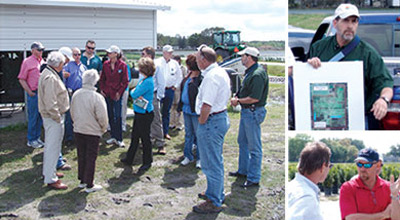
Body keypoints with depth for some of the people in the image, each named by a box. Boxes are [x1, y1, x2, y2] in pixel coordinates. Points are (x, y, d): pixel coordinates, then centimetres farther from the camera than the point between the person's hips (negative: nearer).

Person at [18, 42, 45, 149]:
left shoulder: (43, 62, 13)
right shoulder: (27, 62, -6)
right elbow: (22, 79, -7)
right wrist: (30, 92, -11)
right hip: (34, 94, -6)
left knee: (40, 117, 12)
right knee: (33, 118, -1)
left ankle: (37, 138, 23)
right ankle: (31, 140, 10)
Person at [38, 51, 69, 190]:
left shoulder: (48, 74, 13)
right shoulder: (50, 78, -21)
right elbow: (50, 102, -26)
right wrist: (57, 117, -19)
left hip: (51, 116, 11)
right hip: (53, 117, -11)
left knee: (50, 145, 21)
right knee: (53, 147, -6)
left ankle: (48, 171, 34)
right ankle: (50, 179, 0)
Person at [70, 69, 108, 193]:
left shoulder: (76, 94, -4)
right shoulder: (97, 97, -20)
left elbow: (72, 113, 8)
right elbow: (102, 117, -16)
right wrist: (104, 128, 2)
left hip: (78, 130, 5)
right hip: (93, 132, -5)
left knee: (81, 156, 17)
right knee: (91, 158, 6)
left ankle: (82, 180, 29)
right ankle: (89, 185, 12)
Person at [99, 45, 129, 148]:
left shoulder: (122, 65, -7)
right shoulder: (106, 64, 6)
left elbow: (125, 81, -6)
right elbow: (102, 78, 14)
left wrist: (119, 92, -11)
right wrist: (102, 89, 4)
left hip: (117, 94, -5)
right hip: (107, 93, 5)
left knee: (118, 116, -3)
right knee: (110, 116, 11)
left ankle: (119, 139, 4)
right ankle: (113, 136, 22)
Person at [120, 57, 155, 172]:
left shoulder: (148, 82, -22)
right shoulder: (143, 79, 8)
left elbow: (134, 94, -22)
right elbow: (133, 93, 9)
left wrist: (134, 92, -1)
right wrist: (137, 95, -11)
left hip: (145, 114, -9)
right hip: (138, 112, 9)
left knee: (145, 138, 3)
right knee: (134, 136, 18)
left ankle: (147, 162, 17)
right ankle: (129, 159, 31)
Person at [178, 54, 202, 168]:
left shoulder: (201, 78, -17)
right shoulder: (188, 76, 11)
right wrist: (180, 106, 17)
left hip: (195, 111, -8)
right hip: (186, 109, 8)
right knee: (188, 134, 16)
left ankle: (200, 158, 16)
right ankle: (188, 156, 28)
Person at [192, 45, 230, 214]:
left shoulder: (211, 76, -22)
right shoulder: (222, 72, 11)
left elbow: (206, 106, -27)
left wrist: (201, 123, -11)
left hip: (211, 121, -11)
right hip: (222, 116, 11)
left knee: (211, 164, -1)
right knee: (216, 161, 22)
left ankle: (214, 203, 10)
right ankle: (217, 194, 37)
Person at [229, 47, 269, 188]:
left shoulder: (257, 74, -21)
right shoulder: (249, 72, 11)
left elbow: (255, 98, -25)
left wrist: (238, 101, -13)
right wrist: (237, 97, 4)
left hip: (253, 112, -11)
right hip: (246, 112, 11)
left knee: (254, 147, -1)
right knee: (243, 142, 21)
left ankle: (254, 179, 8)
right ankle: (243, 170, 36)